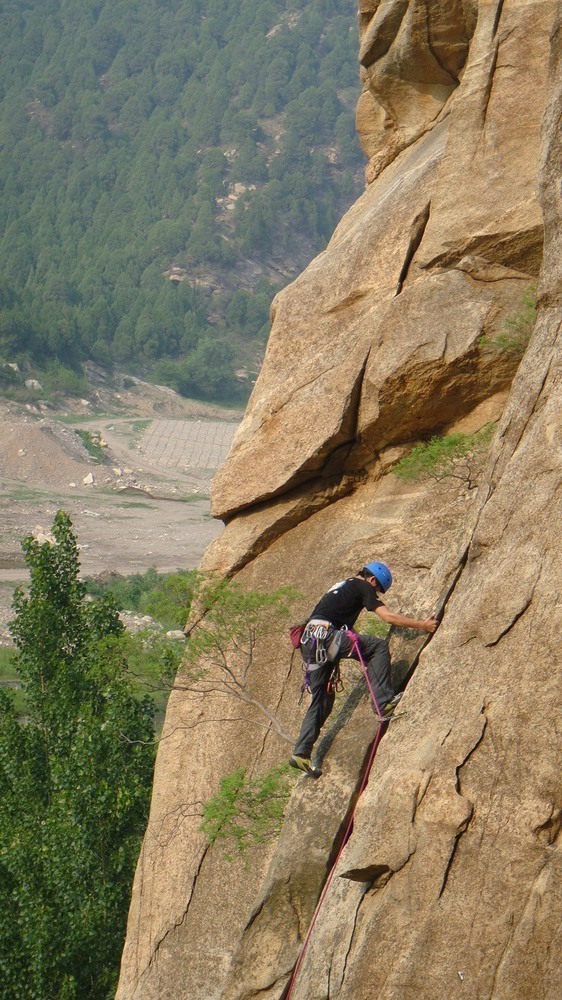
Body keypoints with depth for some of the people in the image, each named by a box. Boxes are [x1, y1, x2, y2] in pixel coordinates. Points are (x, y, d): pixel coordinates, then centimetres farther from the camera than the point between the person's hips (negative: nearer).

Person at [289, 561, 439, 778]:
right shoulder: (362, 586, 6)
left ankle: (301, 753, 6)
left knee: (322, 698, 12)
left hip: (309, 643, 9)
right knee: (379, 646, -7)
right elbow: (388, 616, -1)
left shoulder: (342, 586, 33)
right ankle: (382, 702, -17)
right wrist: (421, 625, 5)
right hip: (325, 635, -9)